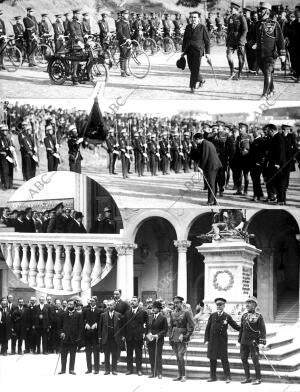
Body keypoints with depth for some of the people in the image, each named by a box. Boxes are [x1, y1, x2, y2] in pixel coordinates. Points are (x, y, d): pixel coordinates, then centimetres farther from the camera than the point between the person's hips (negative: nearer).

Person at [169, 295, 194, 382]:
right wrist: (170, 337, 10)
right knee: (177, 357, 8)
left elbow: (191, 326, -7)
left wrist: (186, 336, -14)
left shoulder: (186, 313, -6)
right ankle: (179, 375, 14)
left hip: (182, 336, -6)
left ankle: (183, 375, -6)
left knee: (180, 355, -14)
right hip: (174, 337, 6)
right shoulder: (173, 313, 11)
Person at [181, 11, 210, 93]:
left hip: (198, 51, -5)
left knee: (195, 69, -9)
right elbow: (184, 40, 16)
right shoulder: (188, 27, 10)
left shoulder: (202, 28, -3)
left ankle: (192, 87, -4)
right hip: (189, 51, 5)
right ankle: (201, 80, 33)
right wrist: (183, 51, 13)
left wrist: (207, 53, -7)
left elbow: (207, 41, -2)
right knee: (191, 68, 8)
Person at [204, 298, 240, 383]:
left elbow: (235, 326, 5)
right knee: (212, 359, 7)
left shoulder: (227, 316, 2)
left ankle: (227, 377, 2)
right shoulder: (212, 315, 7)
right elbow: (207, 328, 7)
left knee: (224, 359, -4)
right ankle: (213, 376, 17)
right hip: (212, 340, 3)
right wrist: (206, 339, 2)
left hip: (222, 341, -3)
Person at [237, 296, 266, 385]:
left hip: (253, 342, -6)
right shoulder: (244, 316, 11)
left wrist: (262, 342, -16)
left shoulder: (258, 316, -6)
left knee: (255, 360, -3)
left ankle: (258, 378, 7)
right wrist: (239, 341, 16)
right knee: (244, 359, 8)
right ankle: (247, 378, 18)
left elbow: (262, 330, -9)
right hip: (244, 342, 6)